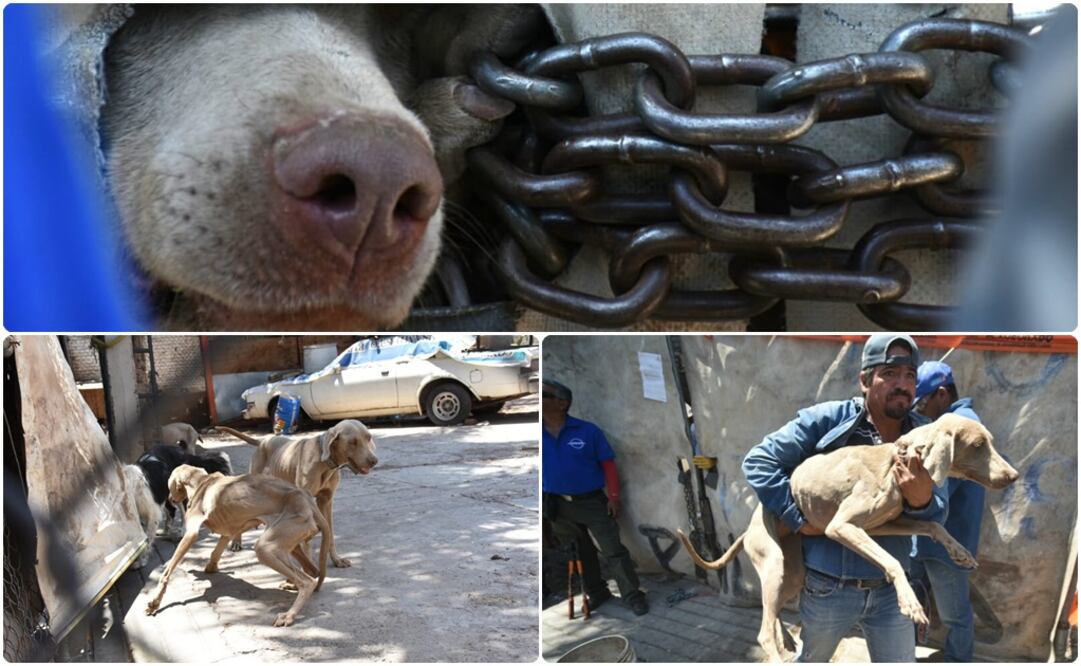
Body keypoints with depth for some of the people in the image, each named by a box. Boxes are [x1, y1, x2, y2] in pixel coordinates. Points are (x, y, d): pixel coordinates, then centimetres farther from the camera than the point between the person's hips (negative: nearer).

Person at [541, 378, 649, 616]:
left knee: (613, 550, -1)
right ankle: (596, 594, 34)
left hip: (592, 501, -3)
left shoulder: (587, 431, -10)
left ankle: (633, 595, 11)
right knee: (581, 553, 17)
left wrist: (613, 497, -7)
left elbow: (608, 464, -5)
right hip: (558, 505, 3)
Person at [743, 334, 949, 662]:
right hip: (828, 587, -2)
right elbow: (759, 461, -14)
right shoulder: (827, 419, -14)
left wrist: (921, 500, -31)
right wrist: (799, 519, -20)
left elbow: (936, 516, -7)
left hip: (890, 589, 3)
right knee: (811, 658, 20)